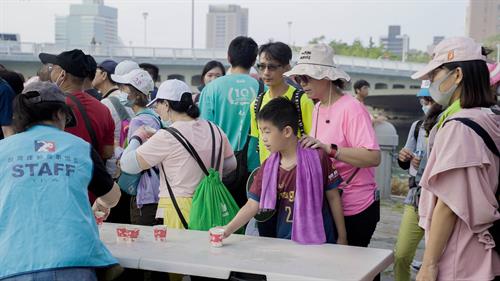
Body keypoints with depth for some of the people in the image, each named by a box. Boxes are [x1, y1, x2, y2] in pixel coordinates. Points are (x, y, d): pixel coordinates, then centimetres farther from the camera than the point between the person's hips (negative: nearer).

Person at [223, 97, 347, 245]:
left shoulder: (317, 158, -12)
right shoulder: (268, 167, -1)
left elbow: (333, 197, -5)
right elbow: (252, 205, -3)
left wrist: (342, 238, -2)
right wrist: (227, 230, -14)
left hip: (320, 240, -3)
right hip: (285, 241, 4)